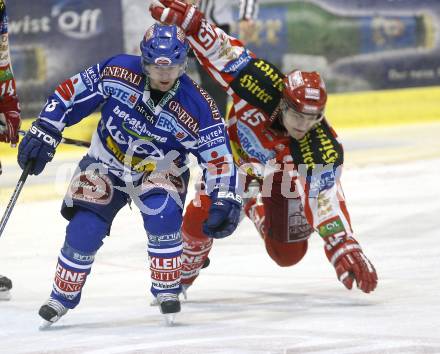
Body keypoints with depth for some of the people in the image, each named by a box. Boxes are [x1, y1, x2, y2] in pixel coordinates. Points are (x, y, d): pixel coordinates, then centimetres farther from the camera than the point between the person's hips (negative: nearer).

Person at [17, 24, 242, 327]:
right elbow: (72, 92, -12)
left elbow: (219, 156, -19)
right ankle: (62, 298, 13)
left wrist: (225, 200, -28)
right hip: (105, 164, 1)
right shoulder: (117, 72, -23)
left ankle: (168, 291, -8)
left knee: (163, 215, -29)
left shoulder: (197, 107, -25)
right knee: (84, 230, -11)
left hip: (159, 171, -1)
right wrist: (45, 131, -15)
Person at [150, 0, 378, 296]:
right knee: (199, 221, -15)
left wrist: (344, 248, -52)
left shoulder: (323, 149, -40)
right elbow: (223, 51, -34)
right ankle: (186, 269, 22)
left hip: (282, 176, 0)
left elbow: (326, 199, -40)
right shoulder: (262, 86, -41)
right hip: (237, 157, 0)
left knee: (288, 254, 1)